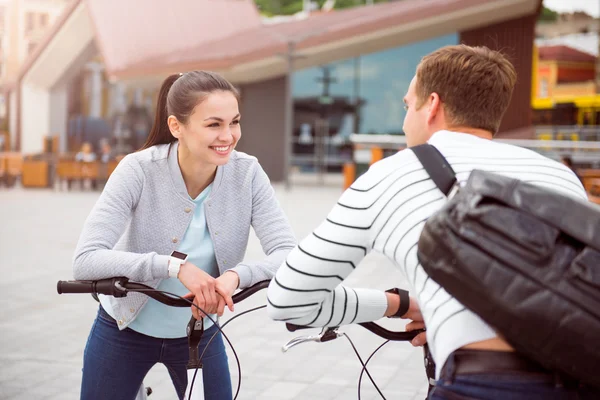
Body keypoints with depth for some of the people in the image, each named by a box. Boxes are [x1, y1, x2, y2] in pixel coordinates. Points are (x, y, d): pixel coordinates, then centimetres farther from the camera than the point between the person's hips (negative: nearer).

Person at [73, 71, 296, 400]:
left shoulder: (247, 173, -16)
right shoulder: (139, 170, -23)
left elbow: (288, 254, -21)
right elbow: (85, 261, -31)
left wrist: (237, 275, -39)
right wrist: (175, 265, -40)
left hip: (199, 332, 2)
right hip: (126, 332, -2)